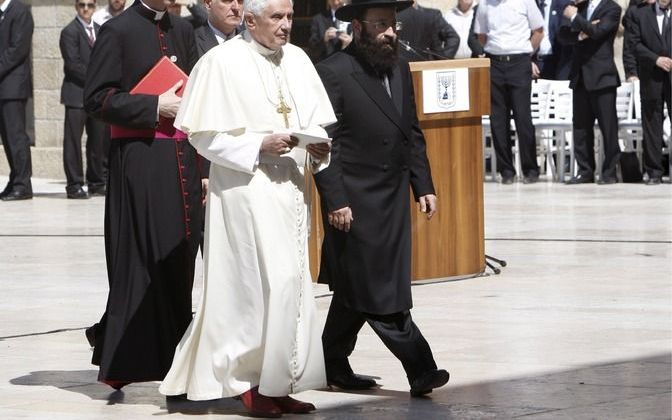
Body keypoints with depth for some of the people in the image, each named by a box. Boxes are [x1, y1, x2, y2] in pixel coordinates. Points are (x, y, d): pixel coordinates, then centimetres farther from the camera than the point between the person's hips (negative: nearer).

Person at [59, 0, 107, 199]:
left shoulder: (100, 30, 15)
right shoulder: (70, 32, -6)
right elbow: (73, 65, -12)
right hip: (77, 94, -6)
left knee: (97, 140, 7)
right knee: (73, 140, -4)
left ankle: (96, 183, 15)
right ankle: (74, 185, -2)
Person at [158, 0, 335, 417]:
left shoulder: (297, 60, 9)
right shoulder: (221, 63, -7)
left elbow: (318, 121, 15)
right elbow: (203, 134, -8)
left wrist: (319, 147, -7)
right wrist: (259, 146, -17)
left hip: (292, 187, 6)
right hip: (246, 188, -6)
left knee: (291, 283, 7)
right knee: (258, 283, -9)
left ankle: (279, 383, 14)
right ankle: (248, 381, 1)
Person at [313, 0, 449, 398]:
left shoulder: (400, 69, 12)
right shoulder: (333, 73, -11)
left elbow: (413, 134, 19)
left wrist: (424, 186, 12)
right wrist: (335, 201, -17)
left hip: (394, 198, 8)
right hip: (355, 201, -8)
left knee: (357, 292, 13)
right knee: (377, 292, -5)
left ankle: (334, 366, 22)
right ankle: (420, 368, -6)